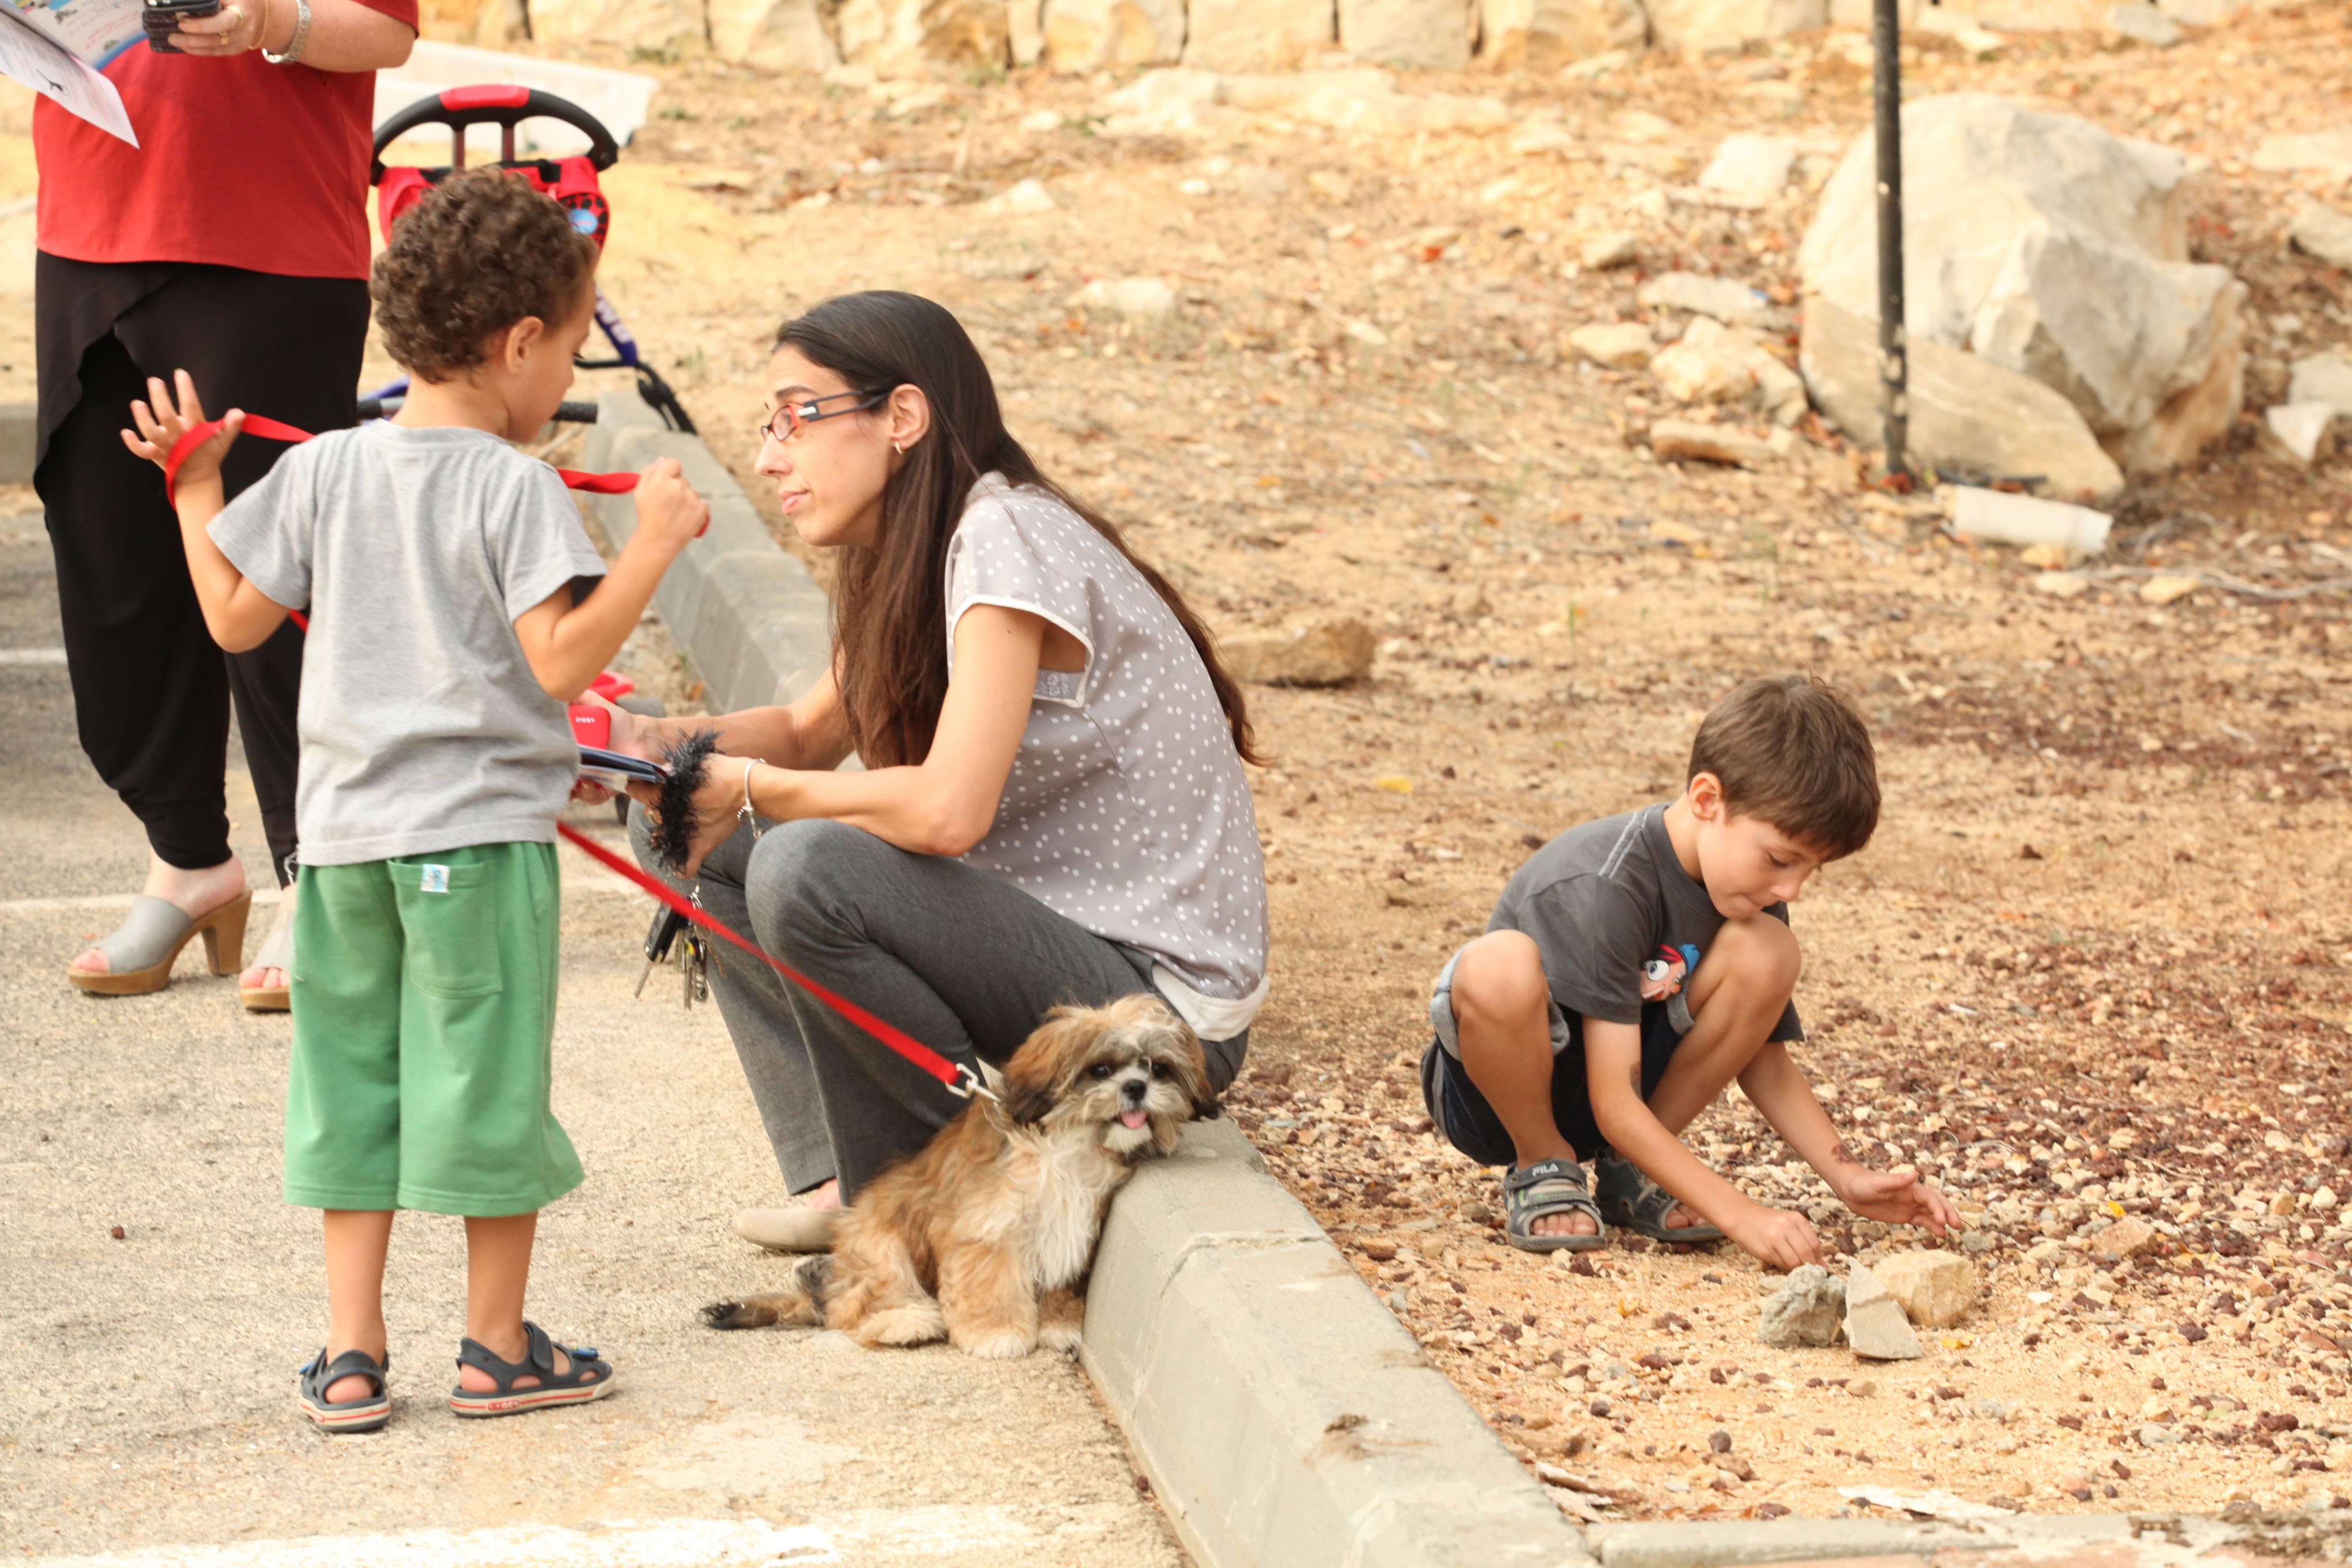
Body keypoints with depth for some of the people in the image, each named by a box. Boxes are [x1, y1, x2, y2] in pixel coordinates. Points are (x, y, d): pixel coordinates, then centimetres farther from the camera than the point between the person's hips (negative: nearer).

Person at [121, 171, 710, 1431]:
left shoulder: (322, 472, 3)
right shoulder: (516, 489, -12)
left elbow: (235, 618, 11)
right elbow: (561, 660, -20)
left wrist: (193, 486, 23)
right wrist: (653, 544, -14)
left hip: (344, 828, 5)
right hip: (479, 829, -5)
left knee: (351, 1078, 12)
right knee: (490, 1079, 6)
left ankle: (349, 1355, 13)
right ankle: (495, 1346, 16)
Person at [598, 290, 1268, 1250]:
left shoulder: (1007, 539, -20)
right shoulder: (901, 561, 9)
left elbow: (948, 810, -30)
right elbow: (810, 735, 21)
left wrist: (753, 788, -14)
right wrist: (660, 742, 0)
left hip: (1163, 1002, -10)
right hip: (1052, 934, 10)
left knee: (805, 866, -28)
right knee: (710, 839, 8)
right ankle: (842, 1181, 3)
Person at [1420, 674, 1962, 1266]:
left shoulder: (1752, 884, -6)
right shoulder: (1607, 888, -29)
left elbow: (1764, 1059, 4)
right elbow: (1613, 1106, -30)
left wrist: (1850, 1179, -9)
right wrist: (1740, 1215, -34)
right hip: (1501, 1097, -6)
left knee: (1767, 952, -18)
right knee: (1500, 964, -40)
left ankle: (1629, 1172, -1)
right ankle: (1543, 1167, -10)